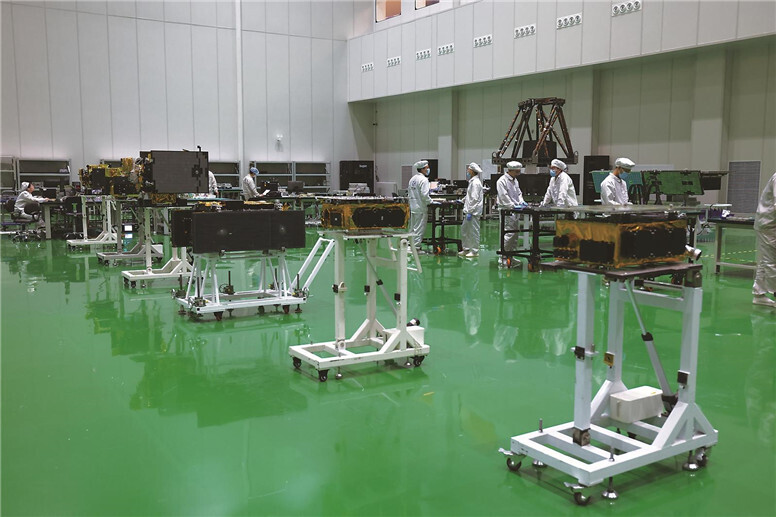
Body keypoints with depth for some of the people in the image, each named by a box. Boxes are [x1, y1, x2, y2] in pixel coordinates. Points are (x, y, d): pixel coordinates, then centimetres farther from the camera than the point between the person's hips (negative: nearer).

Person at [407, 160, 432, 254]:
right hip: (421, 207, -8)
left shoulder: (412, 179, 10)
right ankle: (416, 247, 2)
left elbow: (409, 192, 15)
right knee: (419, 228, -1)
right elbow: (424, 195, -22)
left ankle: (411, 245, 22)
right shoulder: (423, 180, -16)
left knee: (412, 227, 15)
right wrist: (430, 202, -9)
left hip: (412, 206, 8)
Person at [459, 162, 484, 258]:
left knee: (474, 231, -3)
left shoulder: (475, 183, -16)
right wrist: (463, 200, 37)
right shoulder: (472, 182, 15)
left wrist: (470, 212, -21)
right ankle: (466, 249, 23)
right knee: (464, 229, 15)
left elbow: (474, 199, -20)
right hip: (469, 211, 10)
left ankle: (475, 251, 5)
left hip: (474, 212, -10)